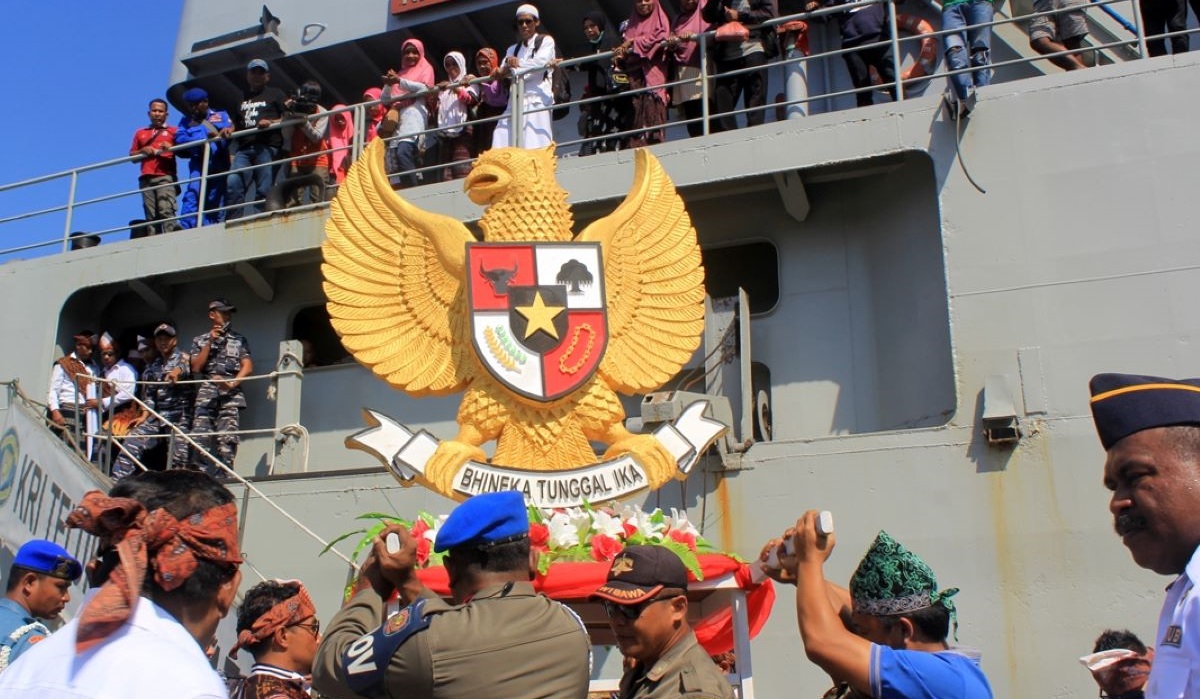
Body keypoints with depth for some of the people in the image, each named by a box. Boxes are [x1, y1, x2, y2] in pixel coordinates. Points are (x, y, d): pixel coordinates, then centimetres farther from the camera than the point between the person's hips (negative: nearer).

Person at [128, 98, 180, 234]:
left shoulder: (173, 131, 18)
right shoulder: (140, 133, 28)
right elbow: (132, 157, 25)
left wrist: (171, 148, -11)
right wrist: (143, 151, 5)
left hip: (165, 177, -3)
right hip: (146, 178, 4)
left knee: (166, 210, -21)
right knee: (151, 215, -6)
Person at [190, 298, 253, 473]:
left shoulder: (239, 339, 19)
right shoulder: (200, 340, 22)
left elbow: (248, 366, 7)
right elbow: (195, 367, 9)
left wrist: (233, 383, -12)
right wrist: (210, 342, 3)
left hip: (231, 394, -1)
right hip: (206, 394, 1)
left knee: (227, 440, -14)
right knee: (200, 439, -12)